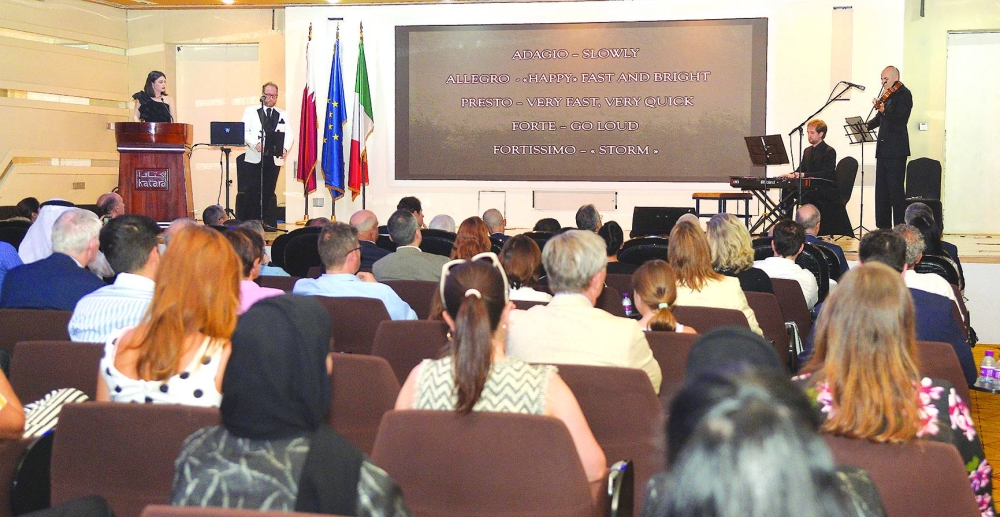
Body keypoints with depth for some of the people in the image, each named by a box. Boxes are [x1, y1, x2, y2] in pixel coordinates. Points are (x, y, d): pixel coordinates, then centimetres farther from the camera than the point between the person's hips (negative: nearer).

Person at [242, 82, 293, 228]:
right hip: (255, 157, -2)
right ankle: (250, 221, 1)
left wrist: (285, 148, -16)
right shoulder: (251, 111, 9)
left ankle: (267, 222, 6)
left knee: (269, 191, 2)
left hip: (275, 158, 2)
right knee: (253, 190, -3)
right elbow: (244, 131, -1)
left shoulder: (283, 114, 15)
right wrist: (255, 144, -20)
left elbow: (289, 134, 5)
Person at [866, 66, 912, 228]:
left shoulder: (904, 94, -8)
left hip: (896, 150, -9)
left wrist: (883, 109, -33)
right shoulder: (887, 95, 17)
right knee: (881, 191, 10)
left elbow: (899, 119, -20)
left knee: (895, 190, -8)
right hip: (883, 149, 9)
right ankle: (883, 228, 16)